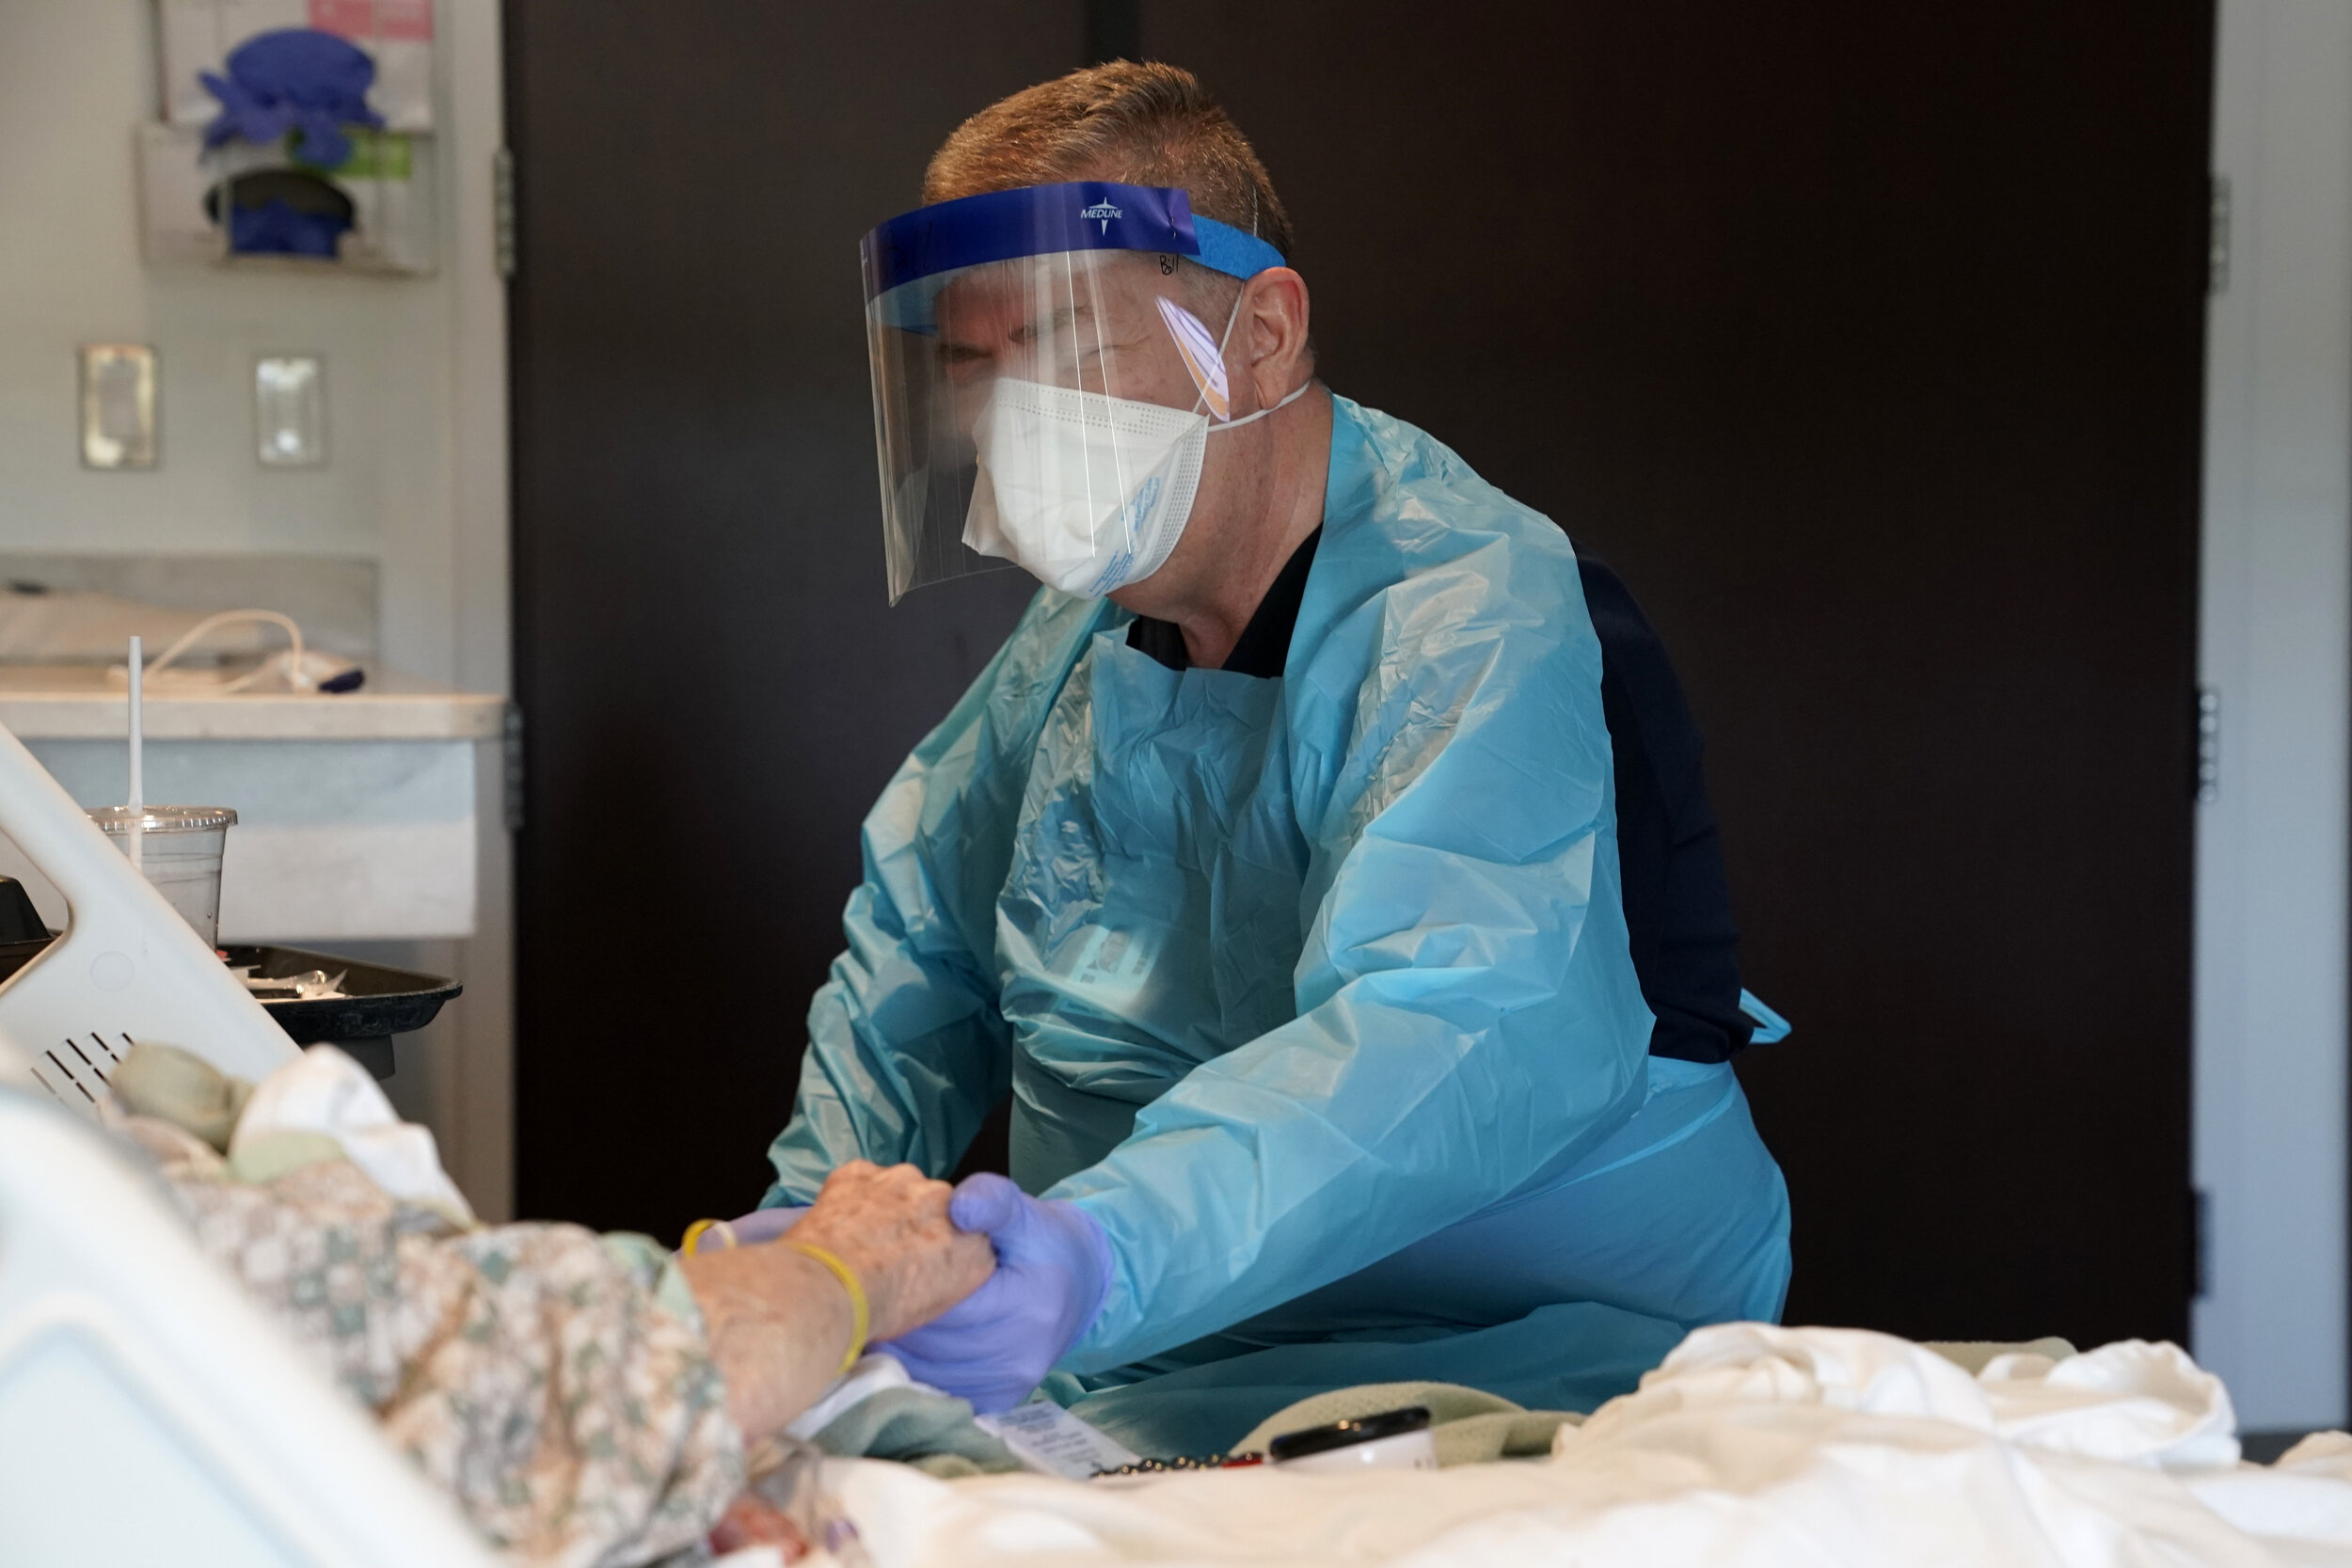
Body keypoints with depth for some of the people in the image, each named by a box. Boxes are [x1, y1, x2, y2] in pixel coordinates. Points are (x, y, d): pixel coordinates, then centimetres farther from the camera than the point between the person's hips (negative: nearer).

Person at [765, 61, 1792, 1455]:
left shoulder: (1470, 618, -18)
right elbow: (921, 941, 23)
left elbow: (1466, 1035, -35)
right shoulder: (1093, 624, 10)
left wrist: (1102, 1253, -50)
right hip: (1130, 1351, 8)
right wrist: (815, 1219, 6)